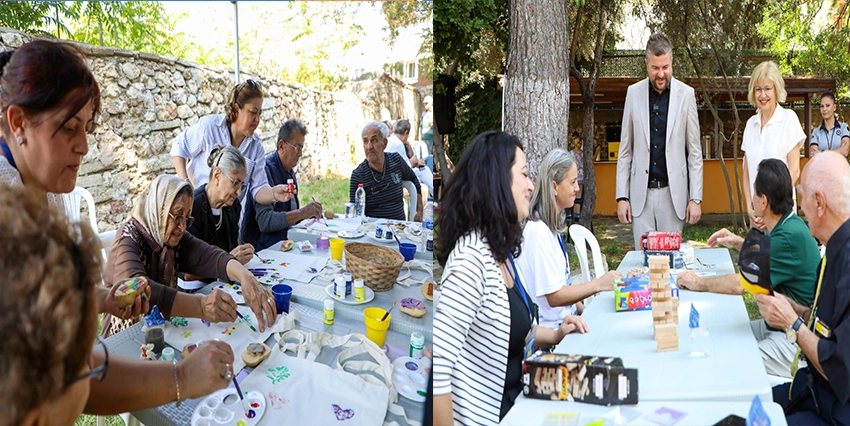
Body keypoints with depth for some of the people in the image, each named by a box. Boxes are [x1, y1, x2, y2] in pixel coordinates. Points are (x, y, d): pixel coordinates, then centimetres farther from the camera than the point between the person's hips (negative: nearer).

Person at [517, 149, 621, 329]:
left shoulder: (553, 225, 10)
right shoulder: (538, 231, -19)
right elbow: (553, 296, -19)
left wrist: (582, 308, 6)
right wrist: (599, 284, -16)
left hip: (565, 319, 9)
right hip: (550, 328, -8)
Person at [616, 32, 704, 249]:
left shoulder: (685, 94, 1)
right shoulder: (634, 93, 4)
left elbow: (694, 151, 3)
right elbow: (625, 149, 7)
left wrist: (696, 198, -3)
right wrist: (622, 196, 2)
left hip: (673, 193, -1)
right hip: (641, 193, 1)